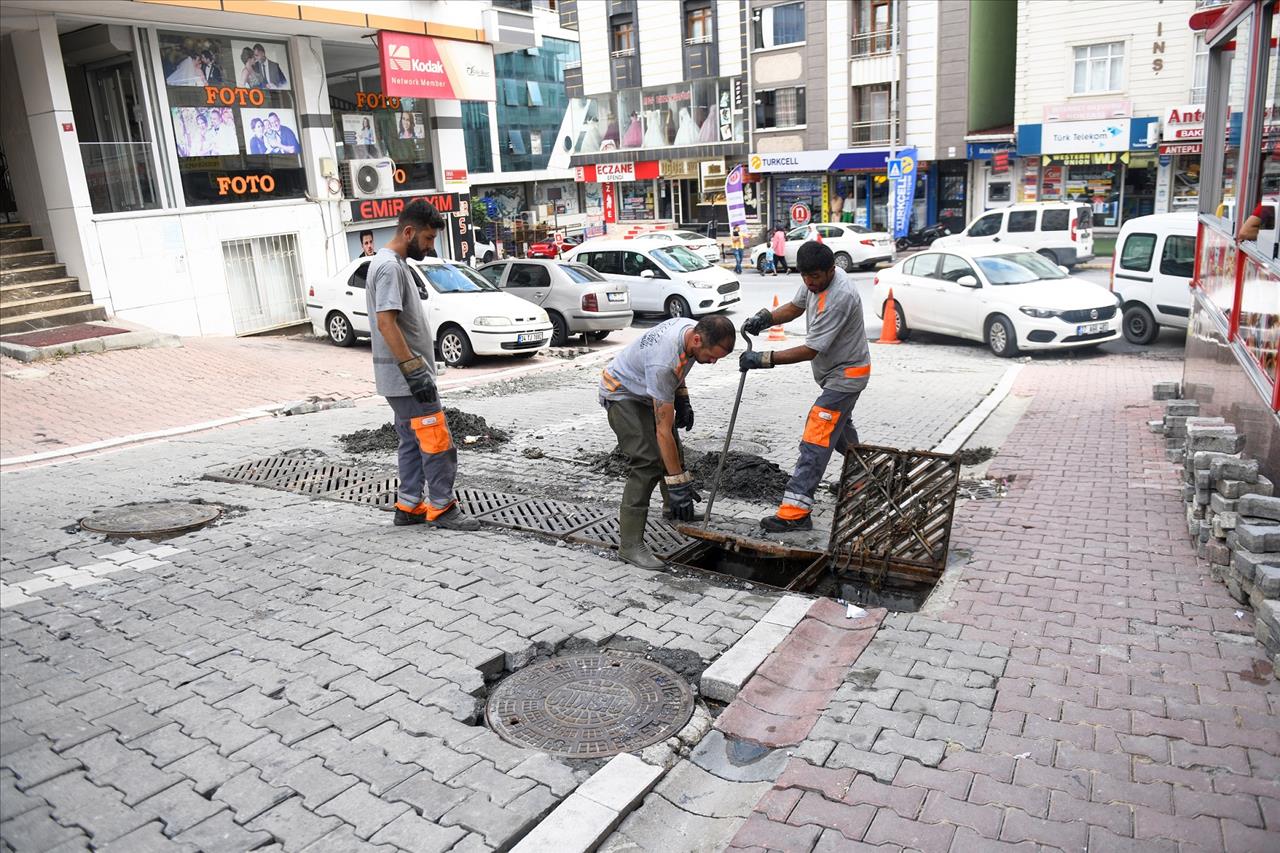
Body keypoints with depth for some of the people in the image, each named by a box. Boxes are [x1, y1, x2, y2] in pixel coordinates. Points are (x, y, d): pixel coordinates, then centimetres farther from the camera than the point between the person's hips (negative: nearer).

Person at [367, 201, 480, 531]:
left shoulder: (394, 263, 16)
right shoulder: (389, 266, -16)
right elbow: (386, 322, -23)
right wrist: (414, 369, -24)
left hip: (404, 378, 10)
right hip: (406, 377, -10)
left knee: (413, 443, 14)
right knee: (437, 442, -6)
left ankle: (409, 506, 20)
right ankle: (441, 508, 2)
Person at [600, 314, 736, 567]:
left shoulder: (692, 328, -15)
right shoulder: (663, 363, -41)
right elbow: (663, 430, -37)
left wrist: (682, 400, 4)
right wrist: (678, 483, -34)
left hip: (647, 391, 9)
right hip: (622, 394, -9)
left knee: (672, 452, 18)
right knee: (647, 463, -22)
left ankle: (674, 508, 43)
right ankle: (631, 544, -18)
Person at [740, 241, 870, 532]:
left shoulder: (839, 297, -32)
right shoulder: (815, 279, -4)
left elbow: (810, 350, -31)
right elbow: (795, 307, 13)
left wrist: (763, 359, -33)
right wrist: (765, 318, -8)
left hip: (845, 375, -10)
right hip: (834, 370, 10)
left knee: (816, 438, -16)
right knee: (839, 427, 28)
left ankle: (795, 511, -19)